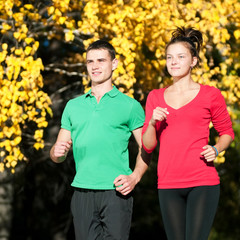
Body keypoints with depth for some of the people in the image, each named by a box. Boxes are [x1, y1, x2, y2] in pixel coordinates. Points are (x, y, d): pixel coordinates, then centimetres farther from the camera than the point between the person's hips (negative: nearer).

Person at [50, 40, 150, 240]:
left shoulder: (129, 105, 5)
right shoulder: (73, 106, 16)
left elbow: (146, 148, 5)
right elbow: (58, 154, 18)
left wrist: (135, 177, -11)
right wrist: (57, 152, -5)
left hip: (116, 193, -3)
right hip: (82, 193, 3)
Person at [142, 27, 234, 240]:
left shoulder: (210, 95, 3)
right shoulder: (155, 97, 12)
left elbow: (227, 132, 15)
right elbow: (147, 145, 10)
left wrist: (216, 149, -6)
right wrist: (153, 122, -9)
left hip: (203, 182, -3)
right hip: (168, 184, 3)